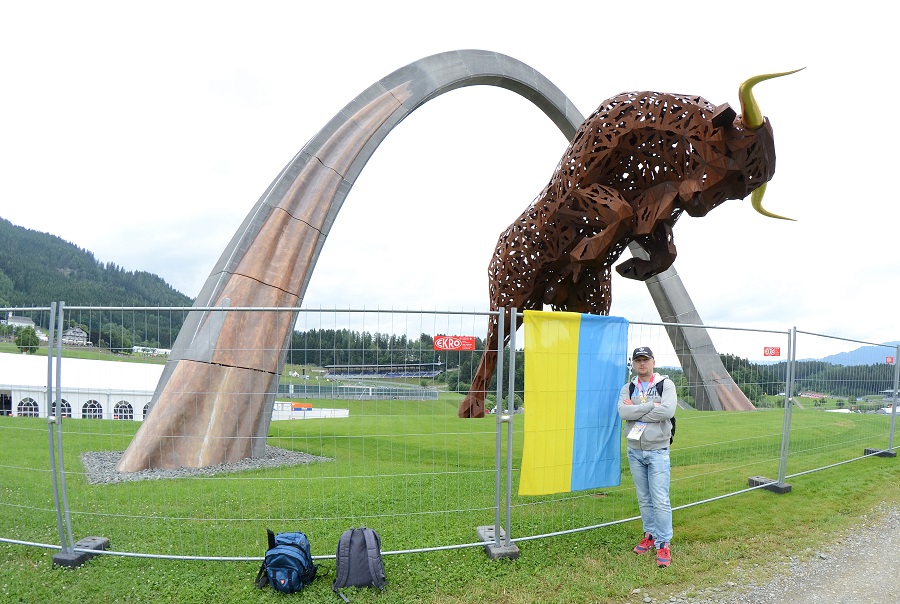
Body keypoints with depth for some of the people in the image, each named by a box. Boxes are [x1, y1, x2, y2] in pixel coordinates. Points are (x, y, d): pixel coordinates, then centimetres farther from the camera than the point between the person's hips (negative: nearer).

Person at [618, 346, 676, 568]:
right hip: (634, 451, 4)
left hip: (657, 451, -4)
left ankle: (663, 544, 3)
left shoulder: (666, 384, -3)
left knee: (660, 499, -6)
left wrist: (636, 411, -15)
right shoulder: (628, 388, 7)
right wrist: (652, 405, -17)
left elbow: (667, 411, -21)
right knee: (643, 498, 13)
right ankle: (650, 535, 27)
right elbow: (623, 412, -12)